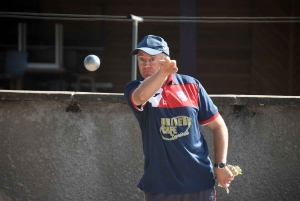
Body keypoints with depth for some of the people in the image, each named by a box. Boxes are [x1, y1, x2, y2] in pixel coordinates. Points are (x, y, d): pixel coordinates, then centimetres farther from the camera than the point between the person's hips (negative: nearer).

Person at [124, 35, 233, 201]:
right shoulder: (134, 89, -2)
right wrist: (163, 72, -48)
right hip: (159, 186, -1)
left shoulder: (190, 85, 3)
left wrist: (220, 165, -2)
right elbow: (141, 96, -29)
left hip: (199, 182, 1)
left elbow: (218, 126, 9)